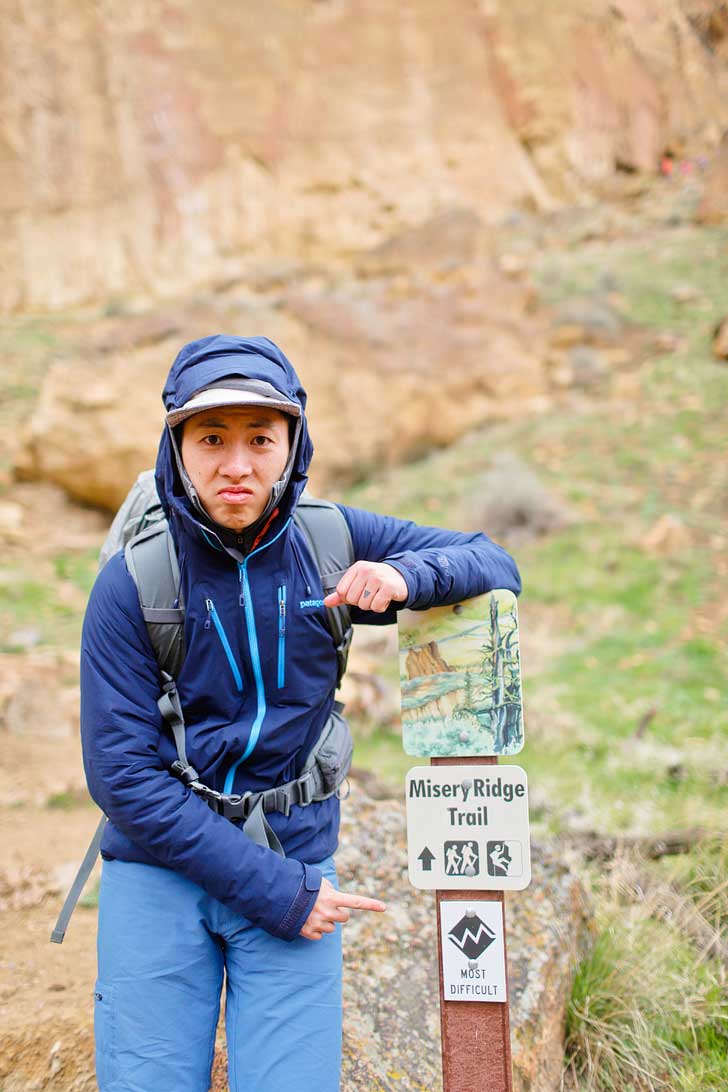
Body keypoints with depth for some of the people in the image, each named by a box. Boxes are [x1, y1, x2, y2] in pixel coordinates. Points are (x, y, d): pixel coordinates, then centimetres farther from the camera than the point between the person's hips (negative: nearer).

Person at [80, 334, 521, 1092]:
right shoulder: (131, 583, -12)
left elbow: (496, 566, 3)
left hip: (294, 854, 2)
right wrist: (274, 890, -16)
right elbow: (122, 774, -13)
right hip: (159, 865, -1)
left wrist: (404, 575, -20)